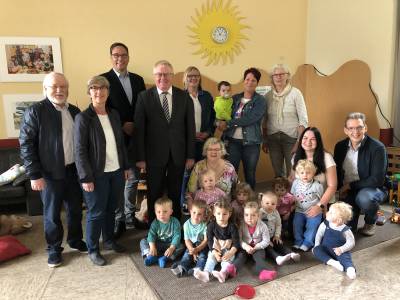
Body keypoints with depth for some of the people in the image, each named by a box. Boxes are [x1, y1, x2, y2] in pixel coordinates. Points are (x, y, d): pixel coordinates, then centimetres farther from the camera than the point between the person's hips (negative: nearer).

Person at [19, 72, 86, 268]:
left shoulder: (75, 111, 6)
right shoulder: (34, 112, -9)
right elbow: (26, 145, -10)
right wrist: (34, 175, -13)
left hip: (74, 170, 5)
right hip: (50, 173, -4)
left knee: (76, 209, 16)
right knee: (52, 213, 10)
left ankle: (75, 241, 37)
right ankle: (54, 249, 28)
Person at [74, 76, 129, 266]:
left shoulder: (114, 115, 7)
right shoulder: (83, 117, -11)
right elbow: (79, 150, -13)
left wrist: (126, 166, 11)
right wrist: (86, 177, -16)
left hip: (116, 172, 6)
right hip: (97, 174, -5)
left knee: (111, 209, 18)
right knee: (96, 213, 6)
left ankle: (109, 240, 37)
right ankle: (93, 250, 24)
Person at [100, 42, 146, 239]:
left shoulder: (138, 80, 11)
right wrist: (122, 125, -14)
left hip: (135, 137, 5)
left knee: (133, 178, 13)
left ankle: (130, 216, 28)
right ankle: (118, 220, 18)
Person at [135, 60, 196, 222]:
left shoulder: (184, 97, 1)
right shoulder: (144, 97, -3)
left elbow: (190, 127, 2)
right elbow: (139, 129, -5)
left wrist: (190, 155, 0)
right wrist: (140, 157, -8)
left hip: (178, 154, 2)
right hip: (154, 154, -1)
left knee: (175, 194, 14)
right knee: (154, 195, 12)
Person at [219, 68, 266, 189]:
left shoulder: (260, 101, -2)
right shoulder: (235, 98, 10)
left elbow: (250, 119, -15)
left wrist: (228, 124, -14)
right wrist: (222, 123, -12)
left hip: (251, 143, -2)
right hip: (233, 141, 2)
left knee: (250, 175, 6)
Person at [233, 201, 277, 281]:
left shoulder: (262, 226, -14)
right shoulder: (241, 225, -13)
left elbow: (266, 241, -10)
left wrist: (255, 247, -21)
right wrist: (246, 246, -28)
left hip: (258, 248, 0)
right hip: (245, 248, 1)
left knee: (259, 257, -27)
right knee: (240, 256, -24)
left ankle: (263, 272, -51)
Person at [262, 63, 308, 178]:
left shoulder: (295, 93, -3)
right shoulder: (268, 95, 5)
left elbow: (303, 119, -6)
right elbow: (264, 121, 10)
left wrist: (299, 141, -12)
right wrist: (265, 141, 7)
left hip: (291, 138, -3)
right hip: (273, 138, 3)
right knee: (277, 173, 10)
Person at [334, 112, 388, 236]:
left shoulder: (377, 148, -18)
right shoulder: (340, 146, -2)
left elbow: (377, 180, -21)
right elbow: (337, 172, 8)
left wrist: (350, 185, -19)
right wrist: (341, 189, -9)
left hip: (372, 189, -3)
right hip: (347, 192, 4)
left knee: (364, 198, -38)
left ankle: (370, 222, -3)